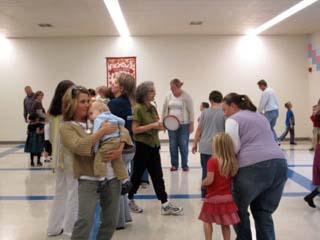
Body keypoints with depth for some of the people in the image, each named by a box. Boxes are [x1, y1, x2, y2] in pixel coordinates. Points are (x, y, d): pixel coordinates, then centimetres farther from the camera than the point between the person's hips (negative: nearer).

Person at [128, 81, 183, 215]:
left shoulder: (152, 108, 10)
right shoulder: (138, 108, -13)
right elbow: (135, 129, -18)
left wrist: (161, 126, -3)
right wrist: (152, 125, -23)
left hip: (154, 146, 7)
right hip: (142, 146, -7)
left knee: (158, 176, 7)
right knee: (137, 175, 7)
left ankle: (165, 205, 9)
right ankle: (129, 200, 27)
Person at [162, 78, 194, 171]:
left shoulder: (186, 96, -5)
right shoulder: (168, 96, 6)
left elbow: (191, 111, -5)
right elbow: (164, 110, 12)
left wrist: (191, 125, -8)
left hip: (184, 125, -3)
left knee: (184, 145, -1)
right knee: (173, 145, 5)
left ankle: (185, 165, 12)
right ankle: (174, 165, 16)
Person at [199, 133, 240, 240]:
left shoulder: (212, 161, -18)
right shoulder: (233, 162, -3)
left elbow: (209, 180, -22)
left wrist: (203, 184, -4)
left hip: (213, 198, -4)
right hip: (227, 198, 4)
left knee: (207, 221, 15)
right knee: (225, 224, 16)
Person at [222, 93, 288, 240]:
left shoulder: (233, 120, 5)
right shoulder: (261, 117, 29)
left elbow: (233, 148, -4)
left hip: (254, 167, -7)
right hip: (279, 163, 7)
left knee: (239, 208, 15)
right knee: (263, 212, 15)